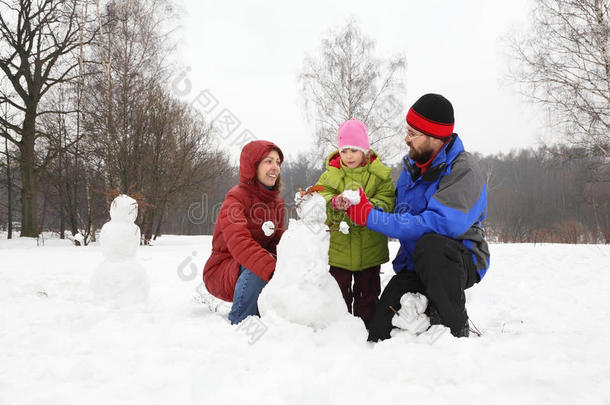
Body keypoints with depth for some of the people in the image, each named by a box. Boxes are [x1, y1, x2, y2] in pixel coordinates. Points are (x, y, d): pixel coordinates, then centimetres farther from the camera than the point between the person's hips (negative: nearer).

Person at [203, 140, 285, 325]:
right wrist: (272, 269, -47)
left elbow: (277, 243, 4)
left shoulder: (277, 202, 7)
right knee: (257, 271, -36)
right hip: (221, 271, -7)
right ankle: (237, 324, -17)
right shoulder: (236, 198, -18)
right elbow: (239, 243, -34)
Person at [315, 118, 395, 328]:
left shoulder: (379, 174, -2)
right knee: (339, 291, 10)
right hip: (337, 246, 0)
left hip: (369, 248, 0)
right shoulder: (331, 173, 0)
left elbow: (387, 201, -8)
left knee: (368, 291, 14)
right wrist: (333, 203, -31)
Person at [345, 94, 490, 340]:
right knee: (379, 331, -11)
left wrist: (371, 217, -28)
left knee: (430, 244, -40)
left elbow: (437, 224, -31)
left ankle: (456, 328, -19)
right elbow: (400, 213, 18)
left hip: (461, 261, -5)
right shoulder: (412, 164, 6)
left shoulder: (463, 171, -18)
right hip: (415, 265, 6)